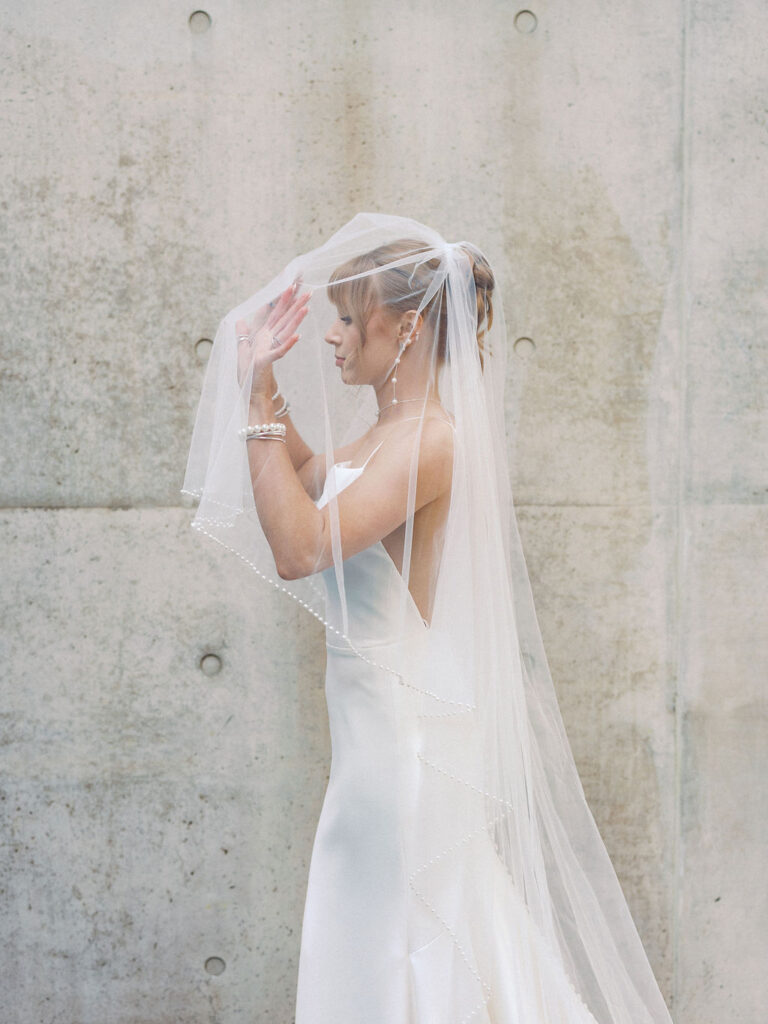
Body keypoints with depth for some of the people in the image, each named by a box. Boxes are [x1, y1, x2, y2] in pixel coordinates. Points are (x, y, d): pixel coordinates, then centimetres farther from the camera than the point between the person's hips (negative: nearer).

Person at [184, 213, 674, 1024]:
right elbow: (307, 477, 30)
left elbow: (298, 547, -28)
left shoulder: (430, 442, -20)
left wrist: (260, 399, -23)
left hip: (408, 727, -10)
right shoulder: (385, 433, 9)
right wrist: (263, 382, 17)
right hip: (380, 721, 10)